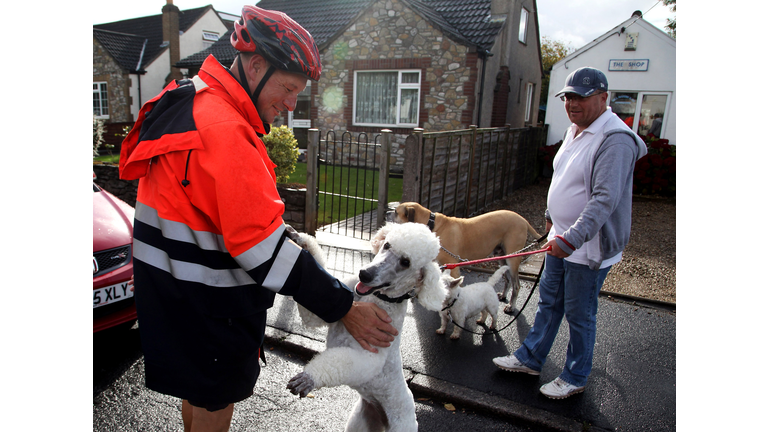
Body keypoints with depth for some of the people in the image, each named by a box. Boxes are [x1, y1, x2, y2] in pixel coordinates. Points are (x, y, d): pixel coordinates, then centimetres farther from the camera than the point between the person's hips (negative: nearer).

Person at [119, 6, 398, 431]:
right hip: (204, 306, -10)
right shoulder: (223, 130, -28)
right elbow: (264, 247, -31)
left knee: (198, 391, 28)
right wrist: (344, 308, -25)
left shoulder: (190, 106, 7)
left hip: (172, 286, 10)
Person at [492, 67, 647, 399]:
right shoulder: (575, 131, 9)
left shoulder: (615, 140, -21)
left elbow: (605, 199, -30)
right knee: (548, 303, 20)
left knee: (579, 314, 7)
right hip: (561, 238, 9)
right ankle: (530, 359, 36)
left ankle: (575, 378, 28)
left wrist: (571, 238, -36)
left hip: (589, 246, -9)